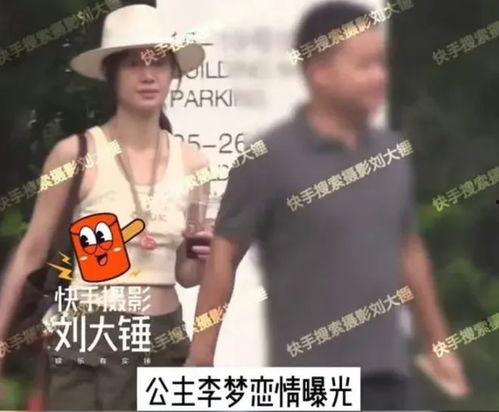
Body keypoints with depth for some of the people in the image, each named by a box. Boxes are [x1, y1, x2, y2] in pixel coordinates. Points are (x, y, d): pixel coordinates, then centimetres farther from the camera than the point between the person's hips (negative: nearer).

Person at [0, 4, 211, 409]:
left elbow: (185, 274, 12)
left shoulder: (191, 162, 3)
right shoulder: (76, 153, -8)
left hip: (164, 341, 4)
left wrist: (205, 256, -10)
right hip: (87, 342, -4)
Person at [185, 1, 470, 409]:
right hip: (311, 376, -6)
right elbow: (223, 258, -8)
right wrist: (201, 360, -9)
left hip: (386, 371, 6)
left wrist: (439, 343, 21)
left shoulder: (392, 153, 7)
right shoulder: (271, 159, -11)